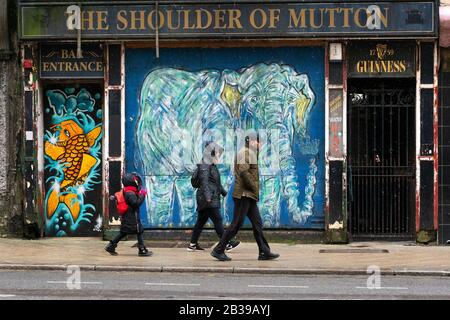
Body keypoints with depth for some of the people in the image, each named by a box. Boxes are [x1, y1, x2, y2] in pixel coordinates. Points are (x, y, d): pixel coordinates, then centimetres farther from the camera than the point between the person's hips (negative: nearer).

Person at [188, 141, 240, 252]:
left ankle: (193, 244, 13)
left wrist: (223, 191, 37)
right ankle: (227, 244, -10)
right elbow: (204, 181, -23)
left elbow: (216, 182, 33)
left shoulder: (212, 166, 20)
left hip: (212, 198, 11)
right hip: (208, 200, -11)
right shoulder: (204, 166, -12)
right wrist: (207, 195, -32)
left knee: (201, 221, 10)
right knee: (217, 220, -10)